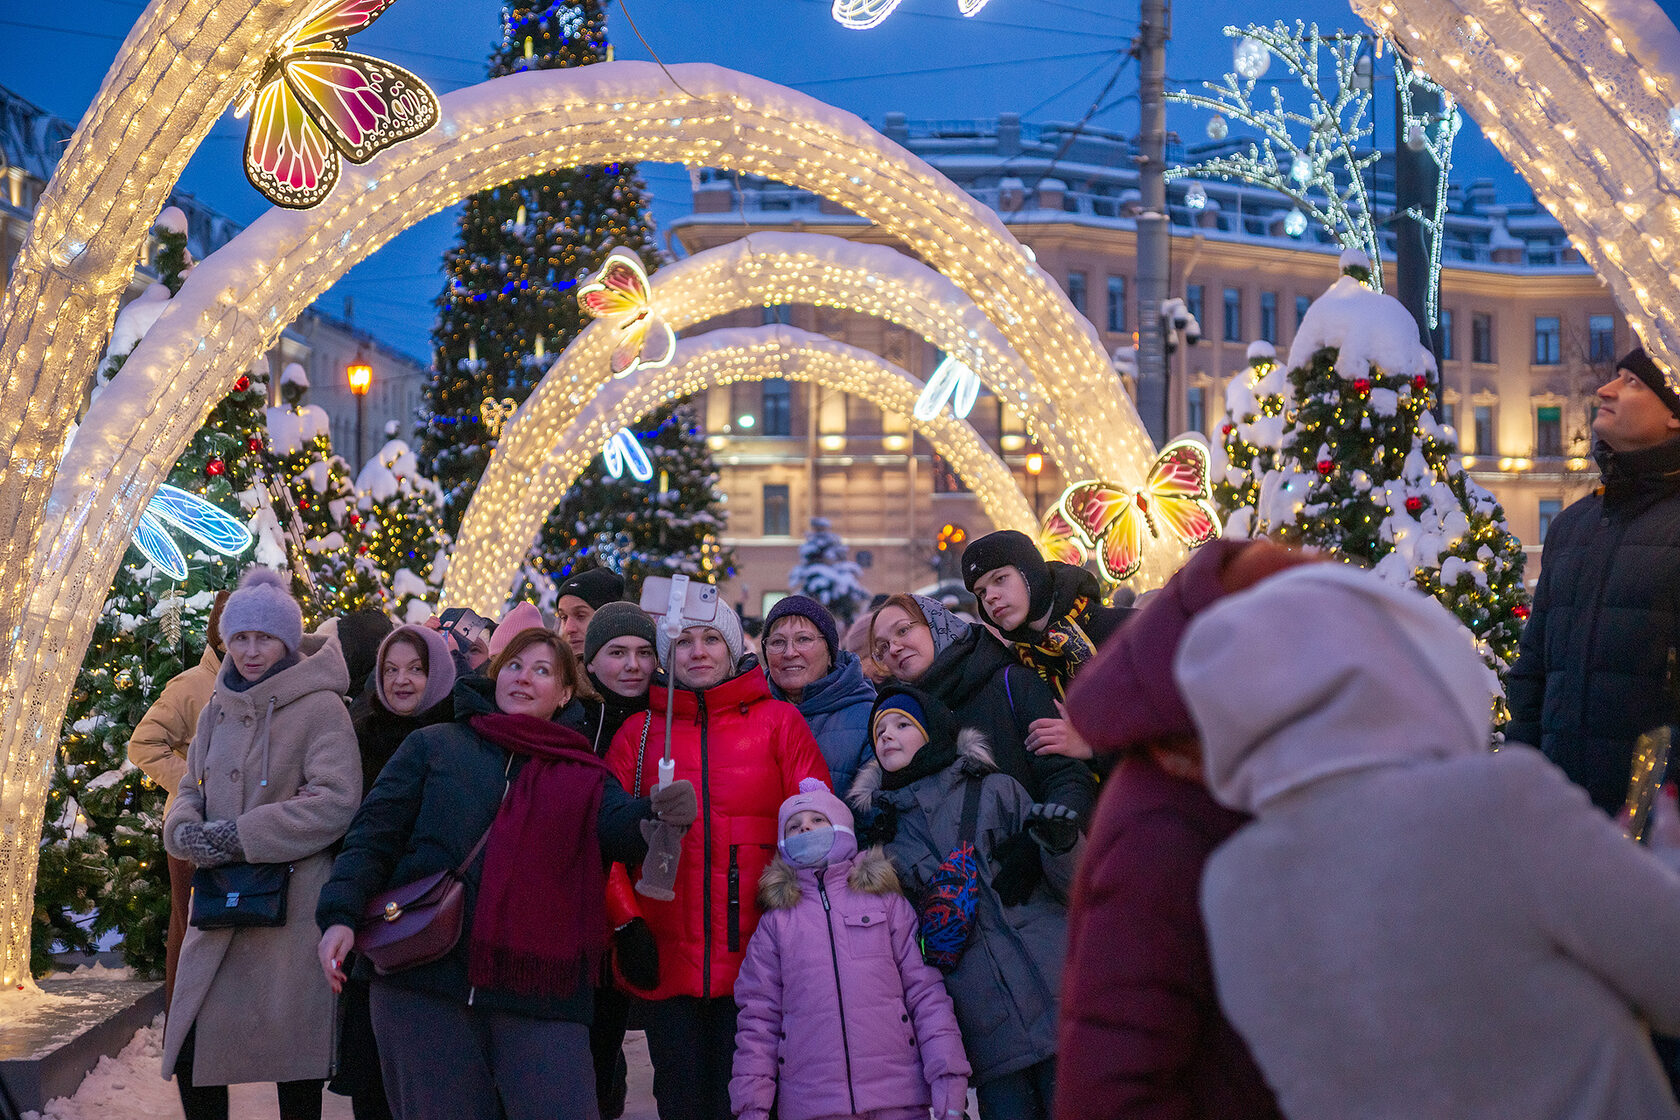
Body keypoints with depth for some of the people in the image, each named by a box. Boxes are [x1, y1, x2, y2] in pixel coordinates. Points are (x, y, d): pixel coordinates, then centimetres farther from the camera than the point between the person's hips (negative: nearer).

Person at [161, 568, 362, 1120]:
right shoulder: (218, 710, 13)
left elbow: (335, 801, -17)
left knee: (291, 1050, 0)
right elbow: (190, 789, 17)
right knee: (188, 1044, 4)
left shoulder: (320, 707, -7)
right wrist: (187, 831, -8)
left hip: (292, 903, -6)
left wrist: (240, 836, -17)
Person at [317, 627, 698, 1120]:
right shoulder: (433, 746, 14)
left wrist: (657, 811, -28)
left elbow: (617, 827, -4)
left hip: (539, 995, 0)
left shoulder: (583, 777, 16)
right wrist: (340, 916, -7)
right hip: (425, 983, 0)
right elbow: (373, 834, 9)